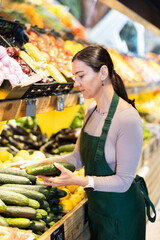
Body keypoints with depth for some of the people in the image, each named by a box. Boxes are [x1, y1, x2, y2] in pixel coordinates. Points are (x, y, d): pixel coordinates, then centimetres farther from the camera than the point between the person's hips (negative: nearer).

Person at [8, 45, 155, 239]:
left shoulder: (127, 118, -27)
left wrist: (77, 180, -30)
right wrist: (42, 162, -5)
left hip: (120, 214, -7)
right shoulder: (91, 110, 1)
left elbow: (123, 181, -23)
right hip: (95, 206, 7)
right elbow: (78, 157, 7)